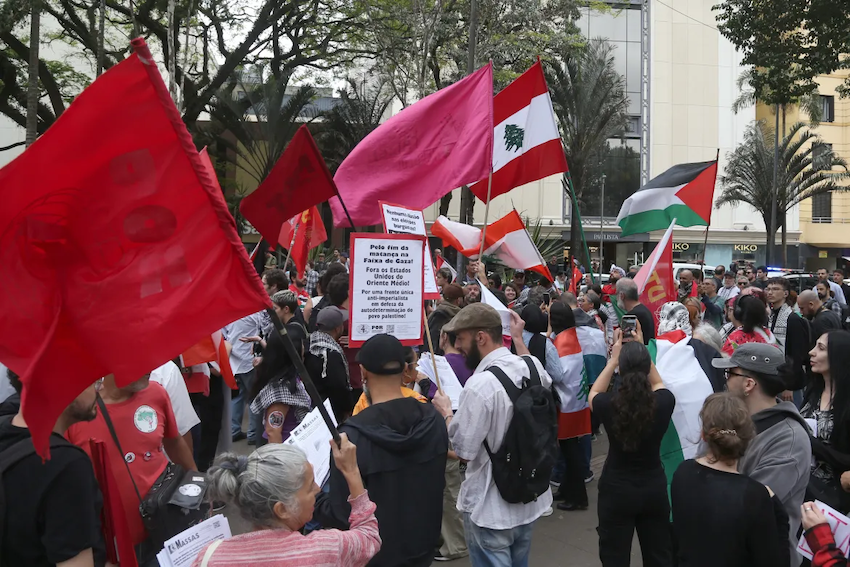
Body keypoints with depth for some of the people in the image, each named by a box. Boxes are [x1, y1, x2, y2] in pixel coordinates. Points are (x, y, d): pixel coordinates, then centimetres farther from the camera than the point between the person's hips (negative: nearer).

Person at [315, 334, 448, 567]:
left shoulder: (354, 435, -27)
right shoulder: (434, 420, -12)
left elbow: (341, 515, -21)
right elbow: (437, 485, 3)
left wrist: (310, 498, -4)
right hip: (423, 547, 5)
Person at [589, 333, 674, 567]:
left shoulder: (609, 405, -20)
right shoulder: (664, 401, -16)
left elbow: (593, 395, 6)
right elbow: (658, 384, 10)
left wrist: (613, 359, 5)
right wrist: (641, 351, 7)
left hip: (616, 489, -2)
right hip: (654, 487, 2)